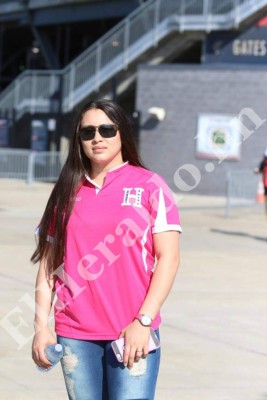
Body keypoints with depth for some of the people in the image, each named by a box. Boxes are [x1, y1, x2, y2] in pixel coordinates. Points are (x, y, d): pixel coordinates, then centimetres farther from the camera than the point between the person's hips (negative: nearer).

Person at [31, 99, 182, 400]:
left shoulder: (149, 185, 1)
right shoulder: (67, 191, 11)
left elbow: (168, 258, -2)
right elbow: (48, 263, 12)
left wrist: (143, 321, -10)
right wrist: (41, 326, 4)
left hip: (133, 333, -3)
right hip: (74, 335, 3)